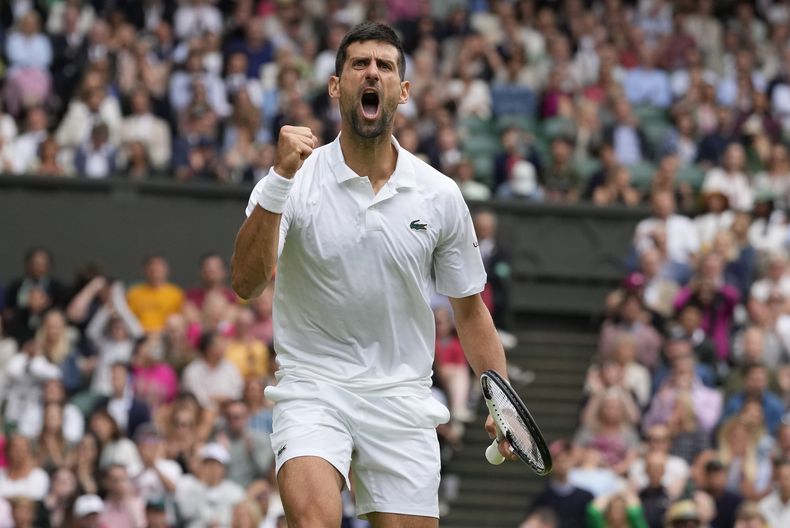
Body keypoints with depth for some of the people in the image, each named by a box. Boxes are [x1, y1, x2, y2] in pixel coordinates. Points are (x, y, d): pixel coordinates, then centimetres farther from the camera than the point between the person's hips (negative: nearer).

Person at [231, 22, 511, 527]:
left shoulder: (440, 195, 3)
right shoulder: (296, 182, -5)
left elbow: (469, 309, 13)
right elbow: (246, 283, -18)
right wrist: (280, 179, -28)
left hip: (402, 397, 3)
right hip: (314, 386, -3)